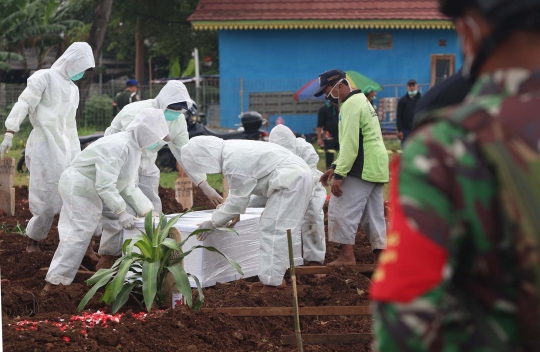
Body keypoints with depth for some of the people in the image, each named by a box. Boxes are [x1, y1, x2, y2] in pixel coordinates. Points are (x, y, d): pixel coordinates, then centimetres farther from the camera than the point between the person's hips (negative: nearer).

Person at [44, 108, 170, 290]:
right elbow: (105, 185, -30)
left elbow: (128, 186, 13)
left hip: (87, 191, 10)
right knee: (79, 234, -12)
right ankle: (55, 283, -11)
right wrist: (122, 212, -27)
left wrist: (147, 210, 6)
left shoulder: (134, 148, 8)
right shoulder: (118, 147, -26)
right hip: (78, 188, -10)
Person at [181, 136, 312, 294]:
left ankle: (270, 284, -13)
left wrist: (214, 223, -5)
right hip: (296, 175, 10)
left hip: (290, 180, -10)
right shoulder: (231, 152, 9)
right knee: (274, 229, 16)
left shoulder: (234, 162, -22)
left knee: (273, 230, -11)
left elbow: (238, 200, -14)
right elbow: (239, 193, 21)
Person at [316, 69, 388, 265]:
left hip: (362, 168, -10)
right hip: (375, 167, 10)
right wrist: (335, 168, 20)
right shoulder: (360, 101, 21)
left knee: (342, 208, -7)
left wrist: (339, 175, -20)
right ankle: (381, 258, 11)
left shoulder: (351, 104, -13)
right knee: (373, 214, 11)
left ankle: (347, 255, -7)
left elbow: (350, 144, -20)